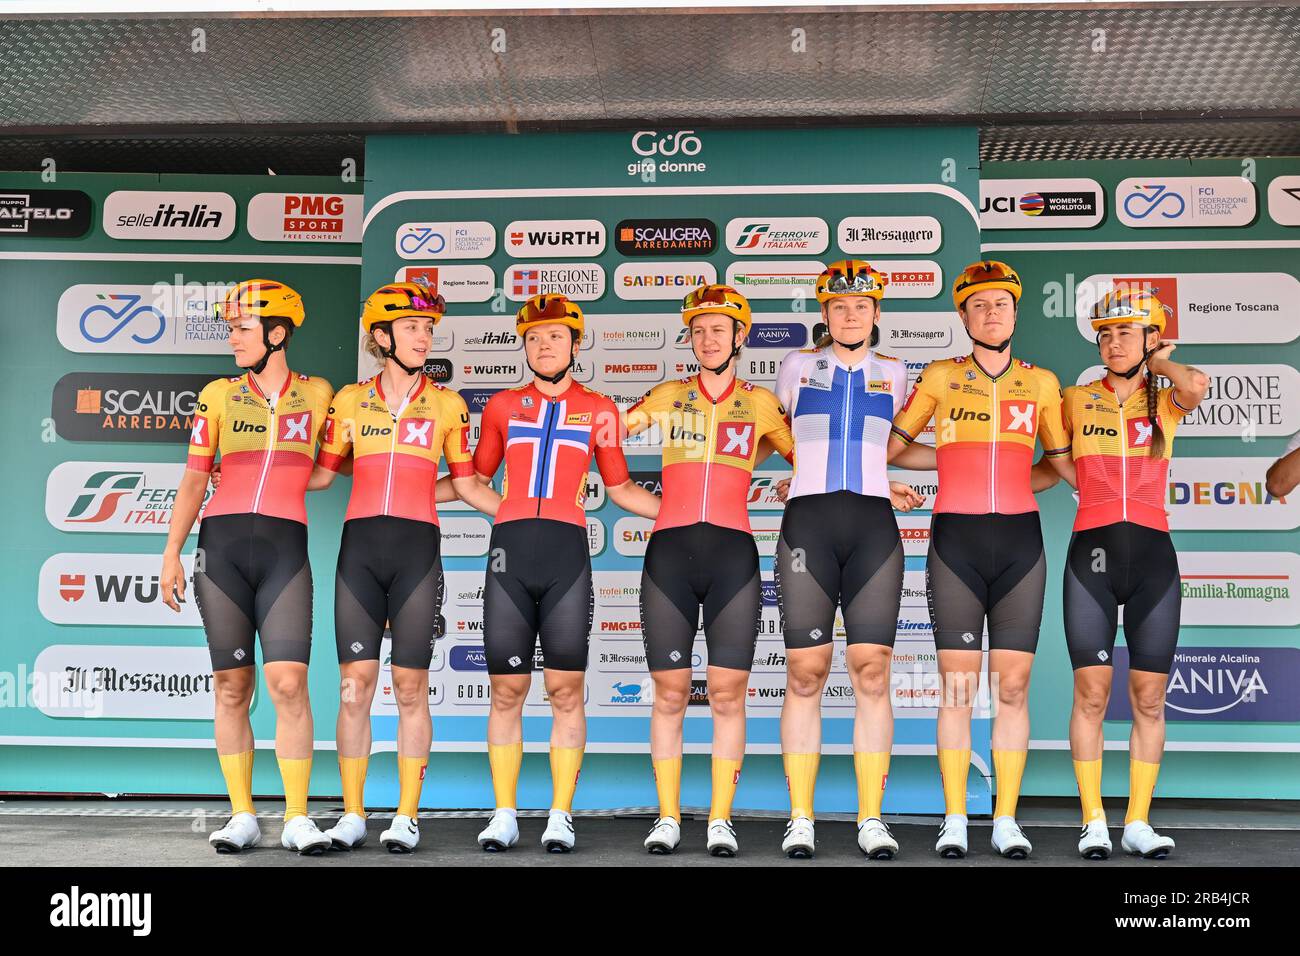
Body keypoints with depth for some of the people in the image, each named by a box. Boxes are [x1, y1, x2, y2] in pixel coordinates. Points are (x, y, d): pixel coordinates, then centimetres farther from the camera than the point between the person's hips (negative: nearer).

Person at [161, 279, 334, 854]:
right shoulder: (218, 395, 10)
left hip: (286, 551, -1)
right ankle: (242, 818, 12)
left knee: (288, 683, -11)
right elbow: (194, 481, 10)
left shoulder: (317, 393, 9)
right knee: (231, 686, 3)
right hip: (222, 547, 1)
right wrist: (172, 552, 4)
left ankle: (297, 820, -1)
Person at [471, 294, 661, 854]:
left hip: (567, 554, -1)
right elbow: (475, 478, 24)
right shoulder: (503, 405, 17)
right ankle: (504, 816, 14)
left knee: (566, 690, 0)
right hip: (509, 551, 1)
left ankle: (560, 817, 11)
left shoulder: (598, 410, 14)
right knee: (507, 690, 3)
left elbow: (620, 488, 20)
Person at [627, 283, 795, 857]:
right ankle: (668, 819, 12)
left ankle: (720, 821, 8)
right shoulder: (667, 397, 13)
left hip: (733, 553, 0)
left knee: (728, 694, -3)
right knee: (669, 693, 1)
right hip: (670, 552, 1)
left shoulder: (760, 403, 12)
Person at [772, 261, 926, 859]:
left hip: (874, 525, 1)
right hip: (807, 523, -1)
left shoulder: (894, 373, 15)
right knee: (805, 674, -3)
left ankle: (871, 819, 2)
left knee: (872, 673, -5)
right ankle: (800, 820, 3)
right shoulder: (799, 366, 12)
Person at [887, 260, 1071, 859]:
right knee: (957, 685, -1)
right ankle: (954, 821, 7)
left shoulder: (1041, 382, 10)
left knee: (1012, 686, 2)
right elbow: (891, 444, 11)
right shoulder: (941, 377, 6)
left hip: (1020, 543, 2)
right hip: (955, 544, -1)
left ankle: (1006, 821, 10)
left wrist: (1008, 487, 10)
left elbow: (1058, 464, 21)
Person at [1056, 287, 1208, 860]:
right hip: (1091, 555, 0)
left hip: (1153, 557, 1)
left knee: (1149, 697, 2)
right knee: (1091, 693, -4)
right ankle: (1093, 824, 5)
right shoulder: (1076, 400, 10)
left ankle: (1138, 823, 12)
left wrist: (1157, 363, 1)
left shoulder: (1165, 404, 8)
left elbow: (1197, 385, -15)